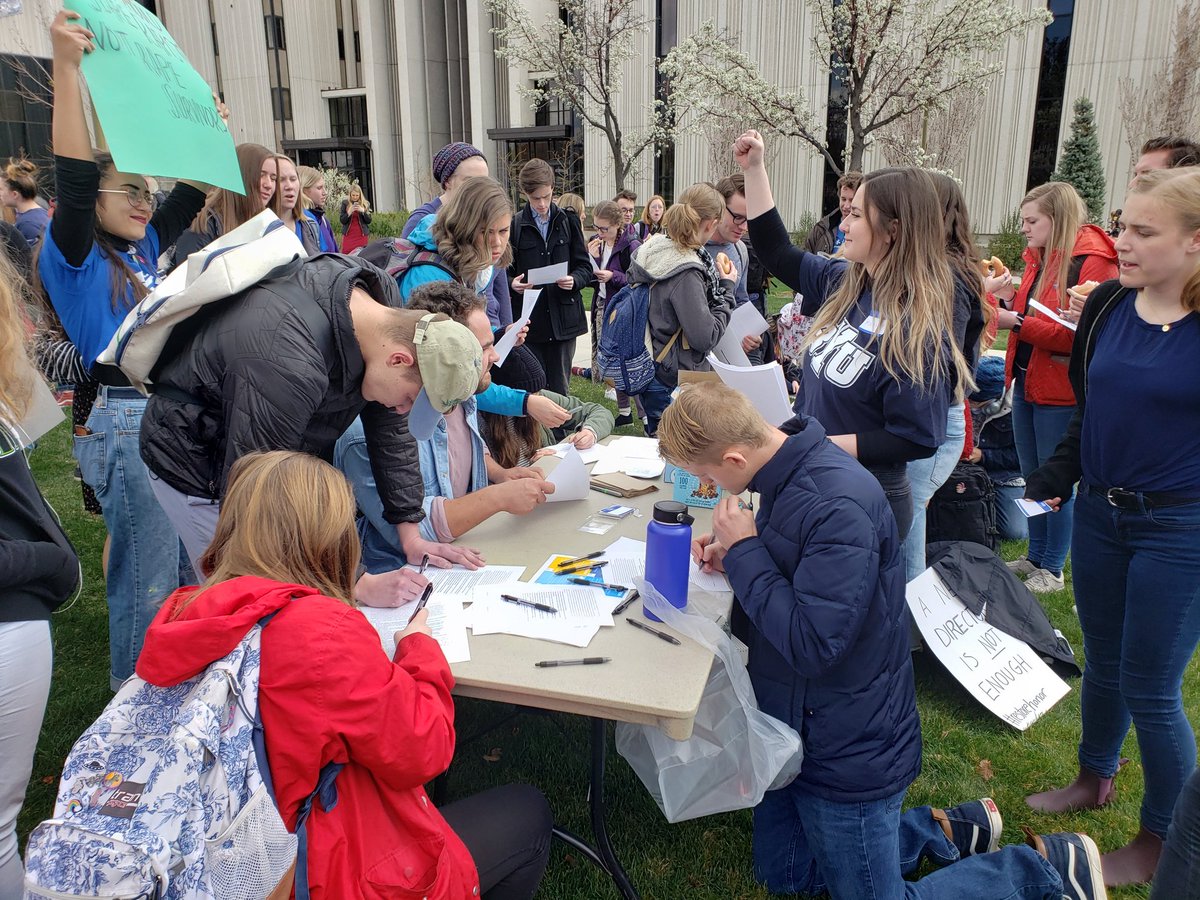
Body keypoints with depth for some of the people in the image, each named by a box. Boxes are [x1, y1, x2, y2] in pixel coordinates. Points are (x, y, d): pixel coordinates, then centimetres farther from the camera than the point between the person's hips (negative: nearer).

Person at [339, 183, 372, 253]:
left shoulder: (365, 204, 7)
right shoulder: (345, 203, 4)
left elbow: (369, 221, 3)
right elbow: (342, 220, 0)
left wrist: (363, 211, -13)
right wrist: (349, 212, -15)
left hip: (362, 235, 1)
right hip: (348, 235, 0)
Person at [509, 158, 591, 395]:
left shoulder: (568, 223, 7)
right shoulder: (514, 225, 1)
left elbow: (585, 267, 9)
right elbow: (504, 272, 6)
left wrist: (574, 280, -13)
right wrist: (512, 283, -16)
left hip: (564, 319, 2)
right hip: (529, 321, -1)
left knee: (560, 389, 9)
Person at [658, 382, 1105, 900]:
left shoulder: (840, 507, -32)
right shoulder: (786, 475, -3)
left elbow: (812, 645, -33)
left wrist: (744, 550, -24)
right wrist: (734, 555, -7)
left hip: (847, 750, -9)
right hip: (794, 724, 9)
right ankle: (943, 830, 35)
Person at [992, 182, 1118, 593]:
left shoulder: (1093, 261, -16)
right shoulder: (1037, 258, 11)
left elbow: (1081, 334, -23)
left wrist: (1018, 322, -25)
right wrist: (1011, 299, -1)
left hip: (1061, 392, -8)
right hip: (1026, 382, 8)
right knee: (1032, 478, 18)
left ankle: (1052, 568, 19)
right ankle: (1035, 556, 32)